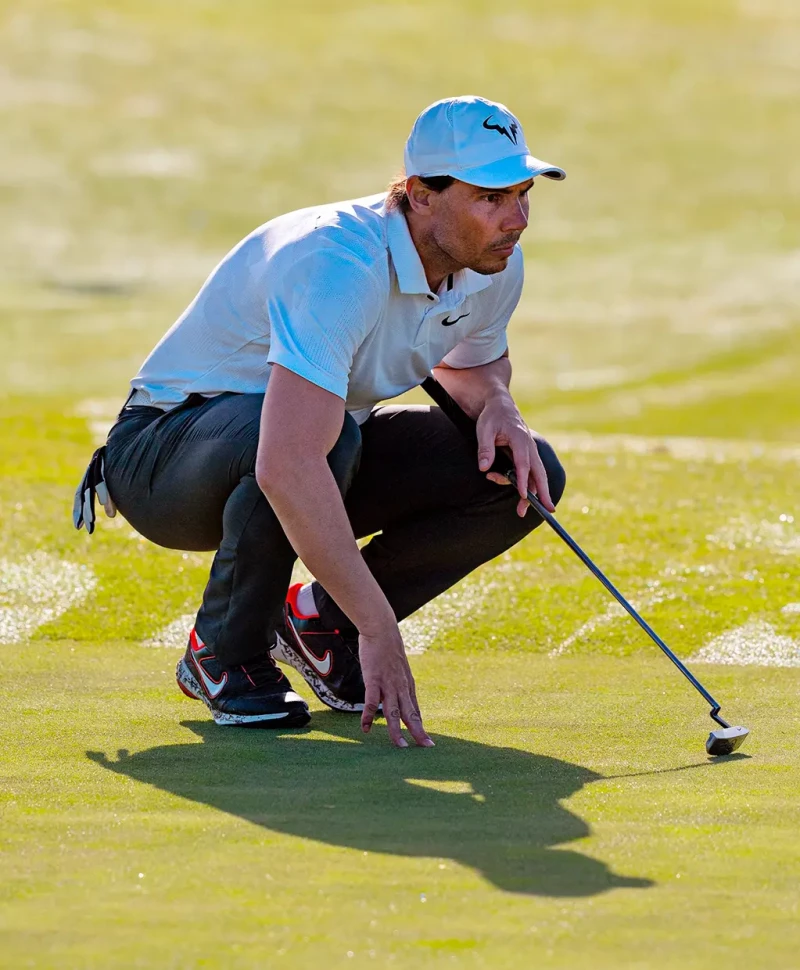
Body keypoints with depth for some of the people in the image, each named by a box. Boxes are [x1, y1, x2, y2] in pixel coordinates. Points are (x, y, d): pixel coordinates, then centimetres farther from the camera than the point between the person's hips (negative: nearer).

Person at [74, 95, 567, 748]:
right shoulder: (340, 267, -36)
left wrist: (499, 410, -9)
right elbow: (286, 466, -46)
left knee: (530, 475, -9)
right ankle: (224, 655, -15)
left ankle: (318, 621, 6)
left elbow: (475, 364, 17)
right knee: (330, 438, -41)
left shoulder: (494, 264, -9)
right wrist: (379, 628, -47)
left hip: (321, 454, 8)